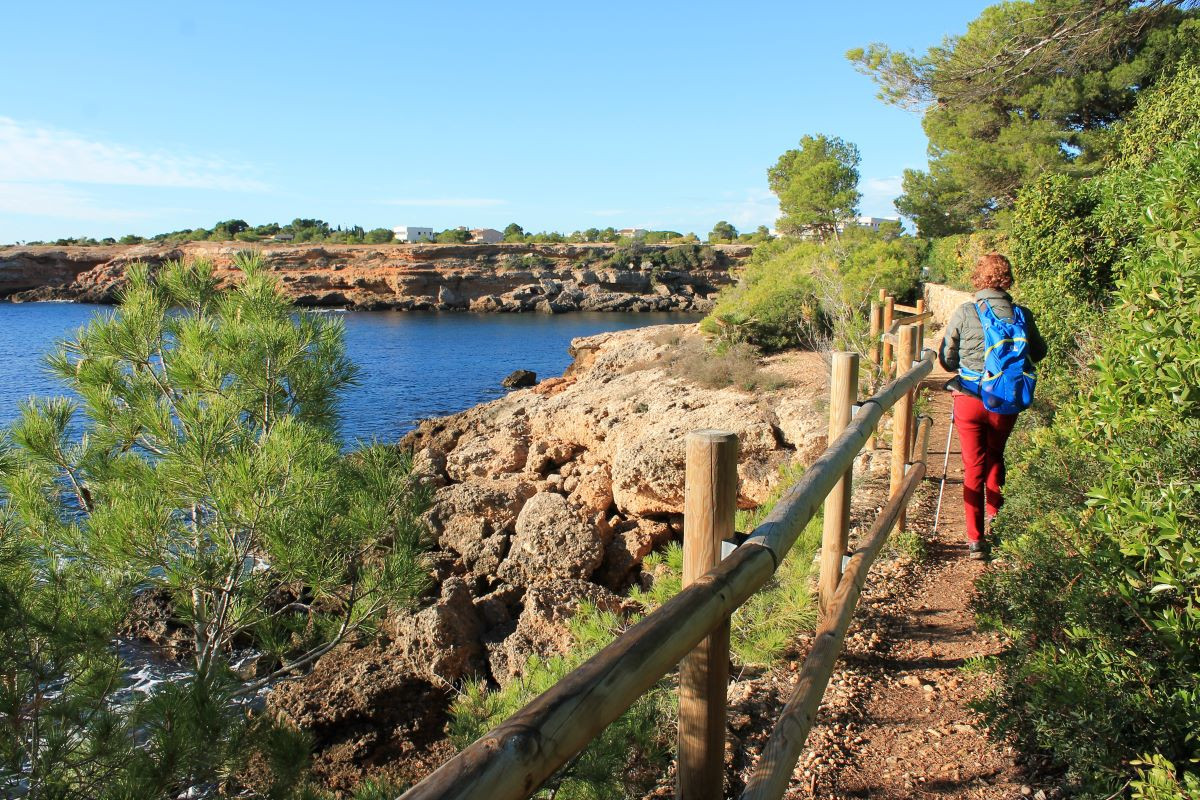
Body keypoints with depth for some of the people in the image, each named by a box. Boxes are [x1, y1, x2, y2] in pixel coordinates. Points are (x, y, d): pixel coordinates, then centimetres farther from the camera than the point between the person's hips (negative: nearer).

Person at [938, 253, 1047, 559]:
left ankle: (975, 539, 5)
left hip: (969, 399, -2)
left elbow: (945, 358, -1)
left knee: (974, 467, 7)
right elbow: (1038, 353, 11)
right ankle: (993, 516, 38)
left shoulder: (964, 313, -11)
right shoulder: (1022, 314, -5)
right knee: (995, 457, 26)